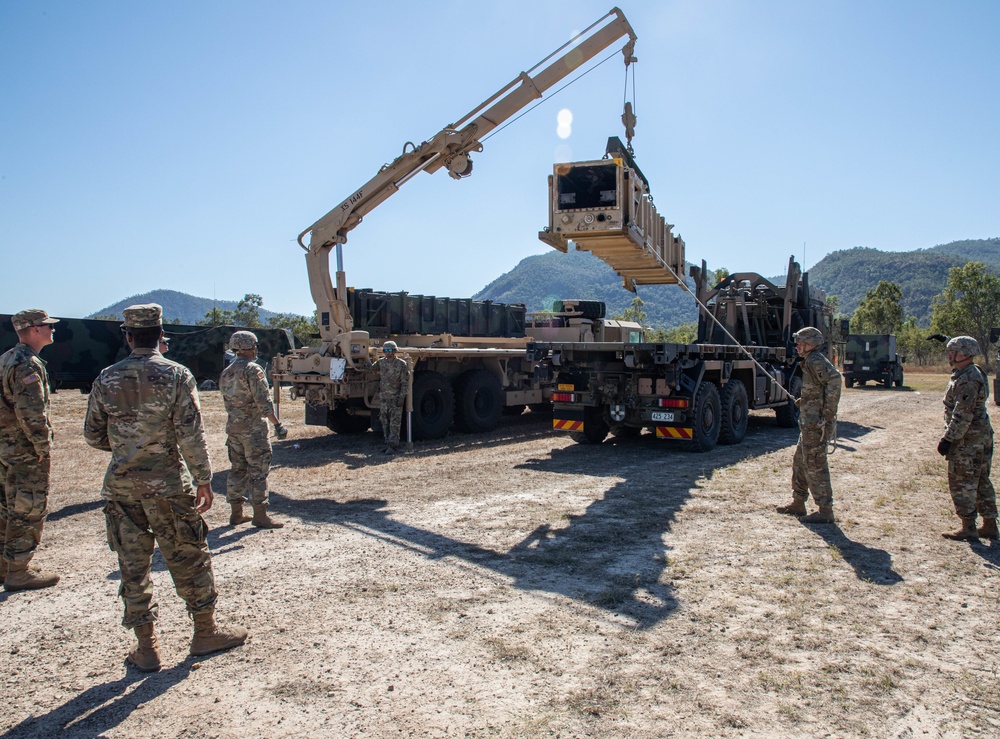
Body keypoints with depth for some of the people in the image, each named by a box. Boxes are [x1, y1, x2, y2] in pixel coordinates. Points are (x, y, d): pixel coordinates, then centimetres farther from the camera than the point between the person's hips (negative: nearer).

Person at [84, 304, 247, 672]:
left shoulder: (106, 379, 1)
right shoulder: (176, 375, -9)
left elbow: (93, 434, 8)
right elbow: (190, 434, -13)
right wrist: (203, 479, -6)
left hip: (121, 486, 3)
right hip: (167, 484, -3)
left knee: (133, 565, 11)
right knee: (188, 558, 10)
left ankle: (146, 648, 19)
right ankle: (205, 632, 22)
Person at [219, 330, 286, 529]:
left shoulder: (226, 372, 12)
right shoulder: (252, 370, -13)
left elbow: (228, 400, 17)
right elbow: (264, 402, -18)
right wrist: (277, 424, -15)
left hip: (233, 427, 8)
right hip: (253, 428, -8)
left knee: (237, 470, 14)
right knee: (258, 471, -2)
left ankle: (236, 514, 20)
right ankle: (260, 515, 0)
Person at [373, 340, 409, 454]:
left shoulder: (401, 364, -7)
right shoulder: (381, 362, 7)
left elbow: (405, 382, -8)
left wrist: (402, 397, -13)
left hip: (395, 398, -5)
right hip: (383, 397, 6)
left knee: (394, 423, -5)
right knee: (385, 422, 9)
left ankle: (393, 445, -5)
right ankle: (388, 443, 17)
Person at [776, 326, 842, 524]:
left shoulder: (815, 361, -15)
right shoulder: (810, 361, 16)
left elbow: (834, 380, -30)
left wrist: (827, 414, -27)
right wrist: (803, 401, 15)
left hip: (816, 424, -11)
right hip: (809, 423, 11)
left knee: (815, 466, -6)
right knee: (800, 462, 18)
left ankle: (825, 511, 0)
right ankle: (798, 503, 27)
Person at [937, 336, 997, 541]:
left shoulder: (967, 379, -20)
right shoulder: (974, 374, 12)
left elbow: (962, 415, -22)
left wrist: (948, 439, -20)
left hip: (967, 439, -10)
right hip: (982, 436, 10)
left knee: (962, 482, -2)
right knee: (981, 481, 14)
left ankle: (968, 527, 4)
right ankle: (989, 525, 21)